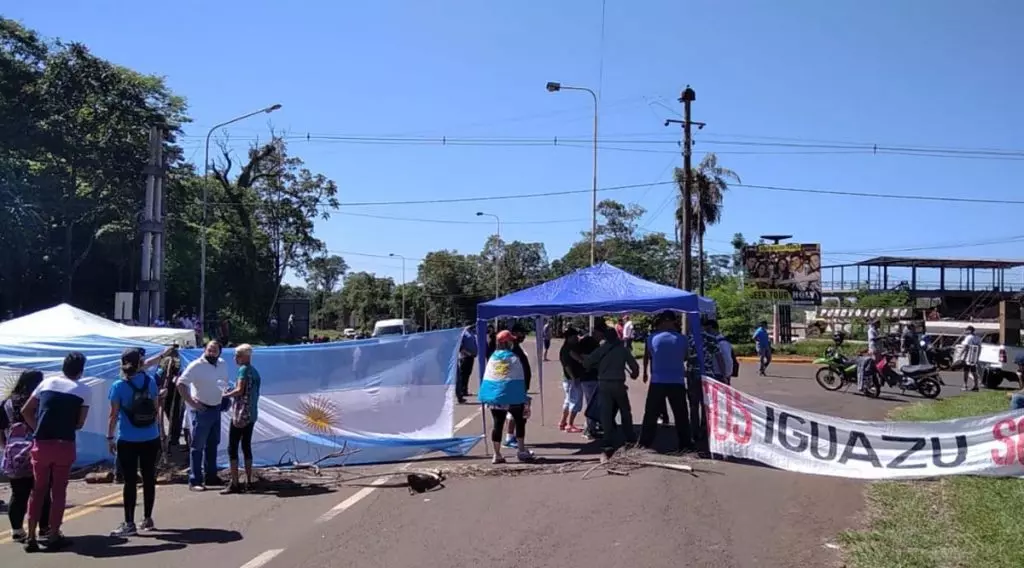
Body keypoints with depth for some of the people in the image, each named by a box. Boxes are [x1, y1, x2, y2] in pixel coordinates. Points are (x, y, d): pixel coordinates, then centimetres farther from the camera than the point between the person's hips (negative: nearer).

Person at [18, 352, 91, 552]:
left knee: (38, 490, 13)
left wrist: (38, 429, 17)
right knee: (58, 491, 8)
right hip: (65, 445, -2)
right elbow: (79, 424, 5)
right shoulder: (83, 390, 2)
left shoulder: (47, 382, 10)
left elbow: (25, 411, 13)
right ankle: (53, 536, 10)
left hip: (41, 444, 3)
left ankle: (31, 537, 13)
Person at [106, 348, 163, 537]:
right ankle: (147, 519, 20)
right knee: (149, 479, 11)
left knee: (130, 481, 0)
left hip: (127, 441, -3)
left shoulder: (119, 386, -9)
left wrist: (110, 437, -1)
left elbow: (114, 415, -9)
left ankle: (129, 524, 2)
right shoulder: (150, 382, 0)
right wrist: (160, 430, 18)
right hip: (151, 439, 3)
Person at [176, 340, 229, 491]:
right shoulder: (196, 365, -16)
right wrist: (191, 402, -21)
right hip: (201, 410, -7)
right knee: (197, 446, -3)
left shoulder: (222, 364, 4)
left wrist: (223, 397, 7)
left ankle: (210, 476, 28)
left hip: (216, 409, 7)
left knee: (212, 444, 16)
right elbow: (180, 383, -20)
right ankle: (194, 481, 1)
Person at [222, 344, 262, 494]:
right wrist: (231, 392, 17)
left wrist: (225, 395, -5)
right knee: (246, 446, 12)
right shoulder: (255, 371, 14)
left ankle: (234, 484, -7)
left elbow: (239, 391, -17)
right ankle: (248, 481, 13)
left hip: (240, 413, -9)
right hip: (252, 414, 9)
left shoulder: (243, 370, -10)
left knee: (232, 448, -5)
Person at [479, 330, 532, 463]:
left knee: (498, 425, 8)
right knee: (520, 422, 14)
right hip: (513, 398, -3)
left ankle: (497, 455, 10)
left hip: (495, 399, 4)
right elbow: (521, 380, -6)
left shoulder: (492, 358, 5)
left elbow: (486, 379, 5)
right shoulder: (514, 358, -6)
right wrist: (524, 398, 0)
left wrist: (486, 399, 12)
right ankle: (522, 451, 15)